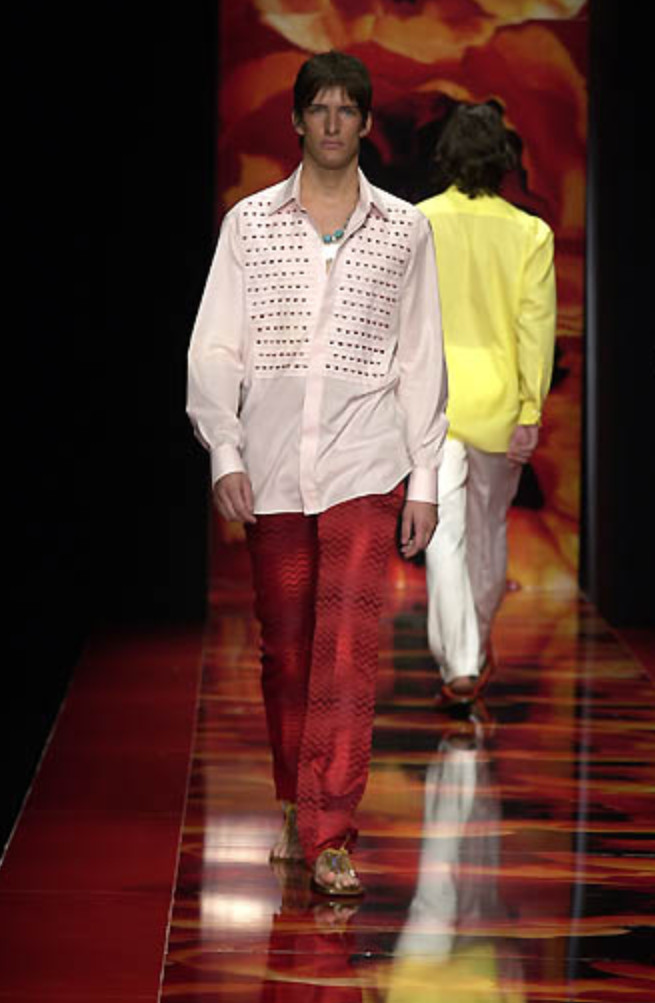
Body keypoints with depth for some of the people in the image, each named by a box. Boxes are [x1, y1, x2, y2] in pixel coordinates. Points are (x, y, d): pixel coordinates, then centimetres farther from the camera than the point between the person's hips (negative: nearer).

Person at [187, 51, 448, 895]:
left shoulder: (403, 230, 6)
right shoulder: (250, 223, 5)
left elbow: (421, 360, 8)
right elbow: (215, 347, 5)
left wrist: (425, 478, 4)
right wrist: (225, 454, -5)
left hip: (366, 467, -1)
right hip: (272, 469, 1)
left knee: (348, 646, -11)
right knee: (284, 647, 9)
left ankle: (330, 835, -11)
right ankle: (298, 805, 27)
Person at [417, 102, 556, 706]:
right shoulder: (530, 234, -6)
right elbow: (536, 328, -8)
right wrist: (531, 413, -5)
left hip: (431, 400, -1)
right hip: (498, 403, 1)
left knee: (444, 532, -1)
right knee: (489, 525, 19)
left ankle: (460, 665, -9)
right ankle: (479, 642, 34)